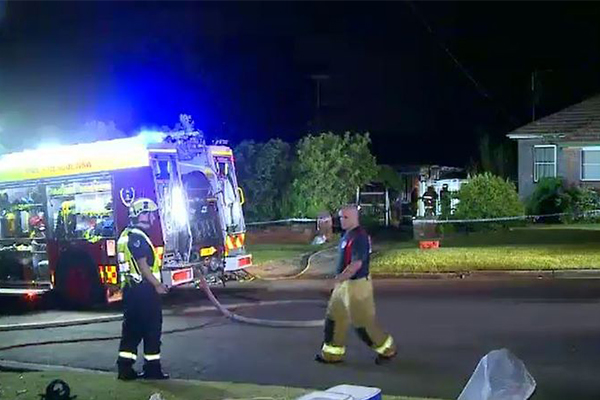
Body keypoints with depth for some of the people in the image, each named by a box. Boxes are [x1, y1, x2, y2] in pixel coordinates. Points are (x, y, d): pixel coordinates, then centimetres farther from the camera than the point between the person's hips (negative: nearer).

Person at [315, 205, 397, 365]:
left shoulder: (359, 237, -22)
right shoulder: (348, 234, 10)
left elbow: (356, 264, -28)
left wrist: (339, 278, -24)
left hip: (356, 285, -10)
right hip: (344, 284, 10)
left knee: (362, 322, 0)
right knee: (334, 318, 13)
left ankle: (387, 350, 17)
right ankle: (333, 353, 22)